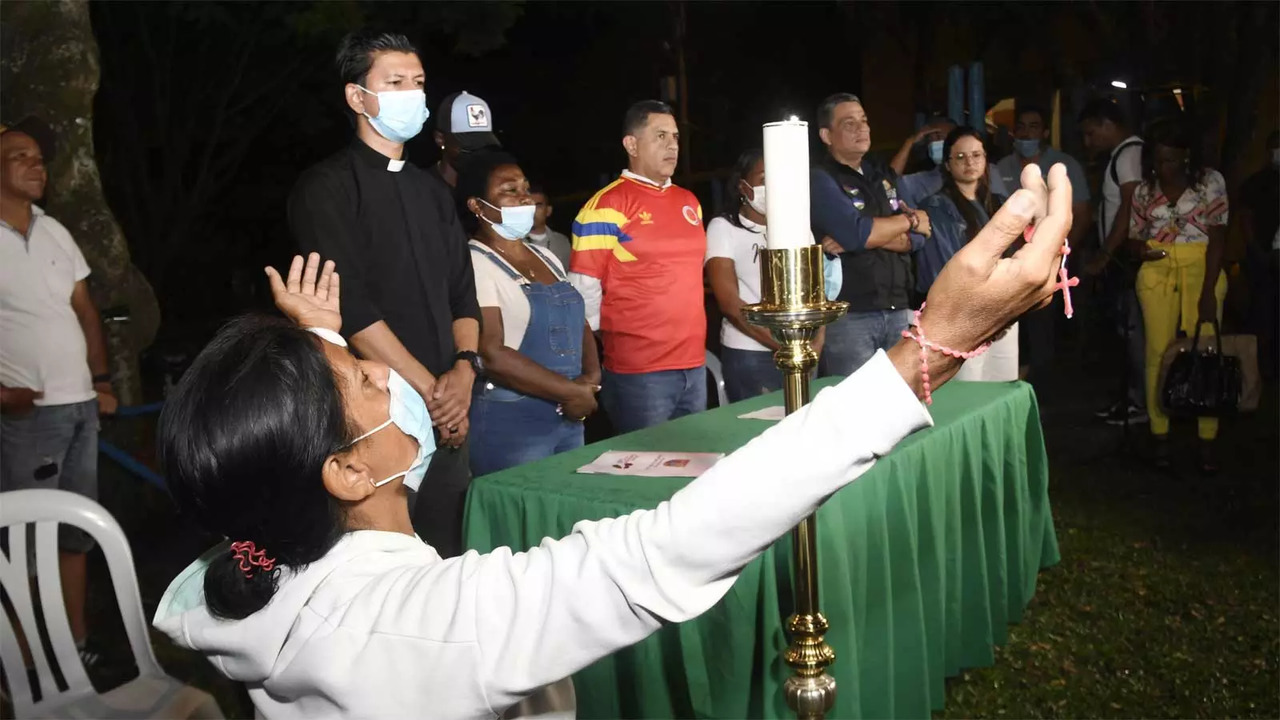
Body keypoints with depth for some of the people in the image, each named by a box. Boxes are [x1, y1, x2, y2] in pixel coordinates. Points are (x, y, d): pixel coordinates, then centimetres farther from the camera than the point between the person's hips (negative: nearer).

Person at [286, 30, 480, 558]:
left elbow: (463, 296, 13)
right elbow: (351, 308, -14)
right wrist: (431, 392, -13)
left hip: (446, 419, 6)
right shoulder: (327, 188, -5)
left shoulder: (432, 192, 17)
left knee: (449, 562, 10)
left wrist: (463, 371, -5)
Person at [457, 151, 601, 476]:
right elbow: (491, 354, -21)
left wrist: (591, 378, -4)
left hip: (568, 418, 8)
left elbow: (580, 324, 16)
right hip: (510, 422, -8)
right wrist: (571, 391, -17)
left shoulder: (545, 257, 12)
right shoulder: (474, 264, -13)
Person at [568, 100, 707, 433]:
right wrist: (592, 371, -7)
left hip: (695, 364, 7)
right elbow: (584, 292, -10)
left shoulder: (689, 201, 13)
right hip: (639, 371, -7)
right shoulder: (608, 206, -9)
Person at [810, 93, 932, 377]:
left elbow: (916, 238, 4)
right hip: (849, 316, -6)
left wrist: (869, 237, -14)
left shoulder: (882, 175, 15)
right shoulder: (820, 179, -6)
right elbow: (857, 232, -20)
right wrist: (910, 220, -3)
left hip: (898, 311, 6)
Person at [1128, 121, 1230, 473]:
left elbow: (1218, 238, -6)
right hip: (1157, 273, 2)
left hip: (1201, 270, -2)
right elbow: (1134, 238, 9)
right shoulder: (1144, 190, 7)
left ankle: (1207, 440, -1)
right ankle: (1160, 435, 5)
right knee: (1158, 352, -1)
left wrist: (1208, 291, -14)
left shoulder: (1210, 181, -2)